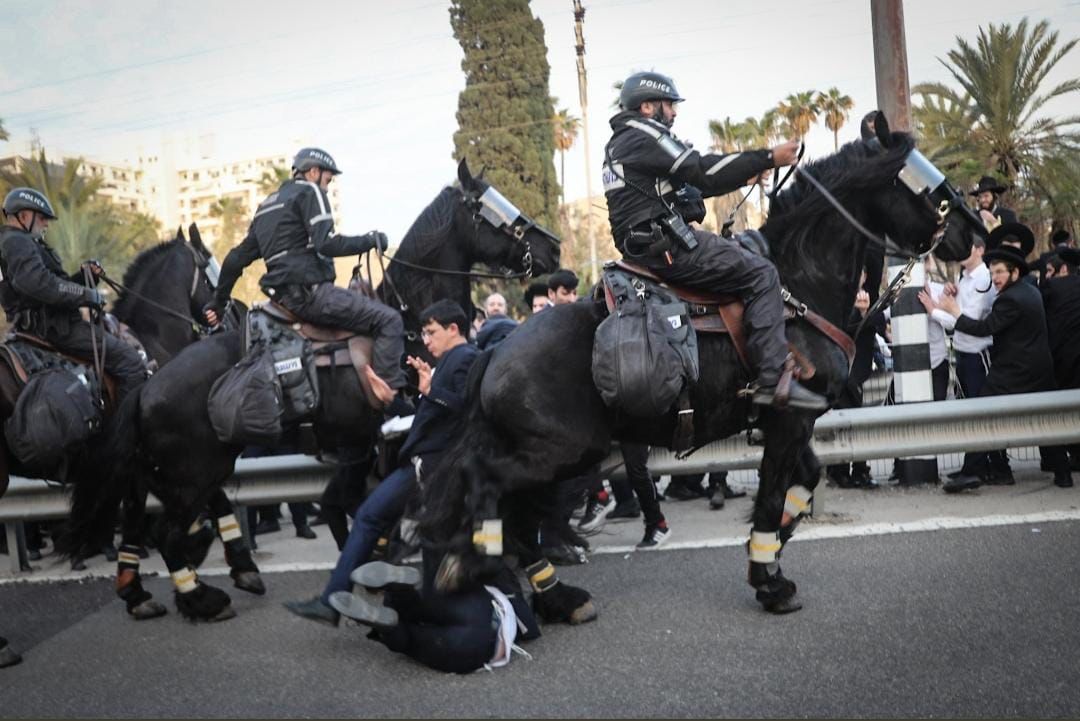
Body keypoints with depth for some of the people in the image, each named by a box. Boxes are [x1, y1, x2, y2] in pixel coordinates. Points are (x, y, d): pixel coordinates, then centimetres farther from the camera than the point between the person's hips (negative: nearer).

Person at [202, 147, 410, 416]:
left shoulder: (267, 205, 26)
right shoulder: (309, 191, 1)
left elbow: (237, 257, 26)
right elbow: (326, 244, -15)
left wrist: (218, 302, 32)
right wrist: (371, 240, -4)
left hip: (283, 298, 9)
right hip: (310, 291, -9)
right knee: (389, 320, -14)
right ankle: (391, 398, -24)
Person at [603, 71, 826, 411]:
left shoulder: (619, 144, 24)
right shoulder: (643, 135, -8)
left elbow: (691, 182, 23)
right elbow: (704, 171, -16)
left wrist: (745, 175, 16)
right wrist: (768, 158, -11)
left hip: (644, 246, 11)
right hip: (667, 244, -11)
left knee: (746, 256, 22)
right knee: (761, 273, -10)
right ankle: (773, 380, -17)